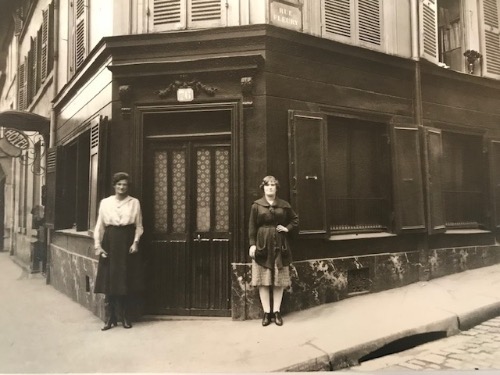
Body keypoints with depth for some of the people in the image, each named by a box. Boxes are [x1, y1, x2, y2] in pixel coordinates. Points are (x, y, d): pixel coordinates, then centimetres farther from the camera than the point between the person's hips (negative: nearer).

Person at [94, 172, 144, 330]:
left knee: (126, 281, 3)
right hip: (110, 242, 1)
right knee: (109, 281, 1)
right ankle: (110, 318, 12)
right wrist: (97, 245, -1)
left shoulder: (134, 202, 3)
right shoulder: (105, 202, 5)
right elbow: (100, 226, 6)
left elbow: (139, 226, 5)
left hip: (127, 242, 0)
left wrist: (135, 242, -8)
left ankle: (125, 317, 15)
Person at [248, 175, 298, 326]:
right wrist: (252, 244, -6)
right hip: (262, 245, -1)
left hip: (280, 245, 2)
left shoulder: (284, 205, 5)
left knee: (279, 280, 5)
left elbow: (295, 219, 17)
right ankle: (266, 312, 9)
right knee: (263, 281, 1)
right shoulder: (256, 205, 1)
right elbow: (252, 226, 0)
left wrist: (287, 228, 1)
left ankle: (277, 311, 15)